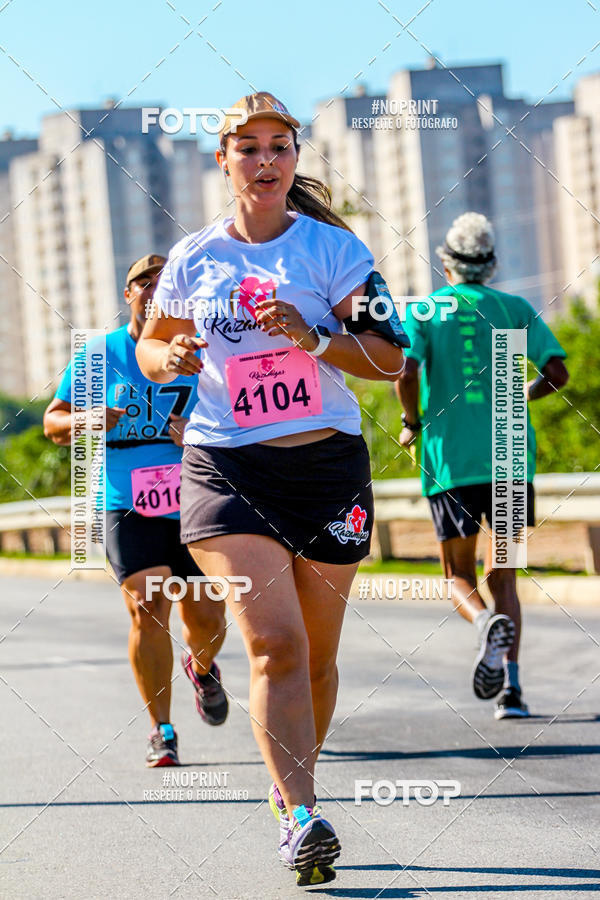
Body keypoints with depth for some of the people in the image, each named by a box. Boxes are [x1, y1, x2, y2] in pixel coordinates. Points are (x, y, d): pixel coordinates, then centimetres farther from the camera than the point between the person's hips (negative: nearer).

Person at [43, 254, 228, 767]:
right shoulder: (100, 354, 2)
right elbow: (53, 421, 8)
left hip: (196, 505, 1)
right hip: (128, 507, -1)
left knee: (206, 619, 4)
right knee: (148, 609, -16)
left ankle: (202, 667, 43)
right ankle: (161, 730, -2)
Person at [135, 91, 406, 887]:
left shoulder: (332, 248, 0)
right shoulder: (193, 259, 7)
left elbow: (390, 358, -4)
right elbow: (151, 348, 21)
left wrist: (312, 339, -20)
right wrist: (167, 358, -3)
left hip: (328, 463, 1)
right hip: (226, 465, -1)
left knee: (316, 655, 9)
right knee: (274, 642, -18)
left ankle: (290, 780, 34)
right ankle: (302, 818, -22)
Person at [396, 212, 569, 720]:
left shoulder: (423, 311, 3)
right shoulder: (515, 309, 7)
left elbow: (407, 373, -13)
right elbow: (557, 373, -2)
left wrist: (413, 422, 5)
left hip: (450, 462, -1)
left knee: (460, 577, 9)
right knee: (503, 575, 10)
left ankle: (489, 624, -26)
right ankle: (510, 686, -6)